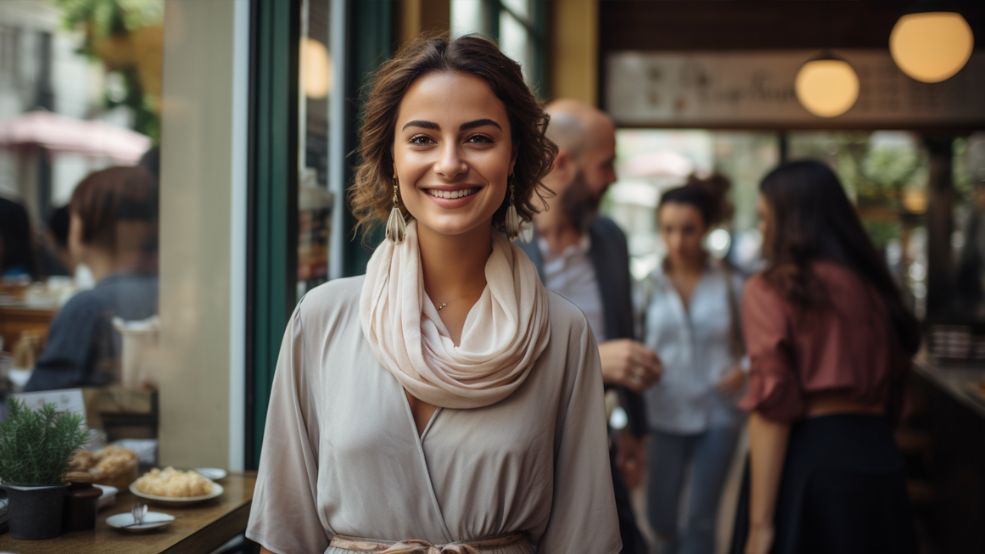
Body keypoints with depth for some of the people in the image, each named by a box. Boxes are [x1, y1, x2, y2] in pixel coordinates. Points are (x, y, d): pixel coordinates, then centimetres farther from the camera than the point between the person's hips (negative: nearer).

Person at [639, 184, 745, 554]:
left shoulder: (730, 285, -2)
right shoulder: (649, 287, -1)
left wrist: (743, 370, -15)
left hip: (717, 416, -1)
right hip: (664, 417, 2)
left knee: (700, 519, -2)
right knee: (660, 515, 11)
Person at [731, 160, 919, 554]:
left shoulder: (771, 289, -6)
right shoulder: (873, 285, 12)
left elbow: (773, 407, -13)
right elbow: (893, 391, 16)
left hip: (808, 458, -6)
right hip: (879, 458, 6)